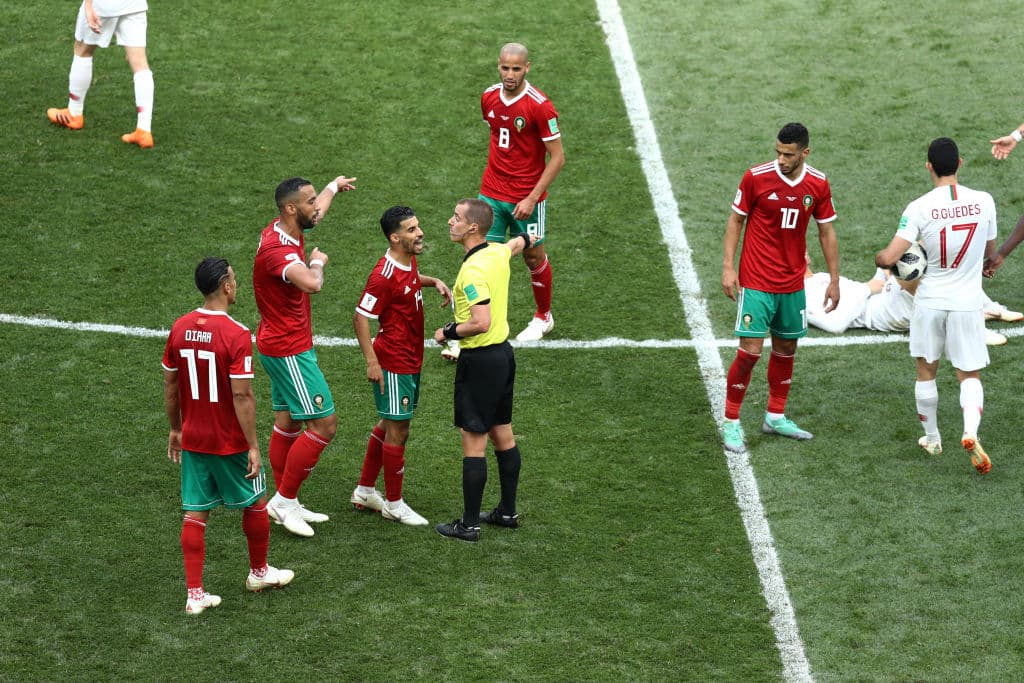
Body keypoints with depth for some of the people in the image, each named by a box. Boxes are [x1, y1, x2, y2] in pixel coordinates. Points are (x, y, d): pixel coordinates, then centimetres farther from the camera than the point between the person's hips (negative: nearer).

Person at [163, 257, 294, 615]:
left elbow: (169, 384, 7)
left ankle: (195, 593, 8)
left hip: (192, 439, 5)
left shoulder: (180, 328, -2)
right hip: (230, 442, -5)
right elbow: (241, 395, -21)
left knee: (195, 513, 8)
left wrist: (175, 429, 19)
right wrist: (253, 445, -14)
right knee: (256, 503, 17)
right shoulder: (236, 335, -20)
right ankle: (259, 572, 34)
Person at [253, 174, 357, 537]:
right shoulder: (277, 249, -28)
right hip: (289, 350, -10)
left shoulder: (289, 229, 3)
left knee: (288, 423, 16)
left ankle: (286, 504, 25)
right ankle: (284, 501, 2)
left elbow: (318, 210, 28)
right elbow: (312, 284, -46)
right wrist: (318, 261, -23)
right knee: (324, 423, -7)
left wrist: (335, 185, 47)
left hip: (286, 346, 10)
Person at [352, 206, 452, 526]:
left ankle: (365, 491, 32)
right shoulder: (384, 275, -24)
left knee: (390, 425, 19)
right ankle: (393, 504, 12)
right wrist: (372, 362, -22)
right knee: (398, 432, 0)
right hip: (394, 365, -10)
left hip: (410, 360, 10)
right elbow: (360, 317, -20)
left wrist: (435, 282, 9)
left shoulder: (409, 262, 3)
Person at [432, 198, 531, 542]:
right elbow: (518, 242, 30)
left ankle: (469, 524, 0)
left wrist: (448, 332, -14)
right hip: (503, 352, 9)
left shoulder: (473, 271, -23)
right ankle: (508, 512, 27)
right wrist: (523, 239, 53)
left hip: (480, 360, -9)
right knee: (503, 436, 17)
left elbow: (481, 323, -30)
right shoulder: (498, 252, 4)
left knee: (473, 443, -4)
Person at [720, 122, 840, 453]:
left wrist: (834, 280, 8)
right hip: (756, 281, -4)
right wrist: (728, 267, -9)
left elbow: (826, 231, 8)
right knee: (750, 351, -8)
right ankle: (731, 422, 5)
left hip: (793, 283, 4)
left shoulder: (818, 184, -3)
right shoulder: (756, 177, -12)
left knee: (786, 348, 13)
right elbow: (735, 220, -2)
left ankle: (775, 417, 28)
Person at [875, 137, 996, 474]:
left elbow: (889, 257, -18)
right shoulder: (984, 202, -8)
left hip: (929, 302, -1)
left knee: (926, 371, 18)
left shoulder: (919, 208, -15)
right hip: (967, 303, 1)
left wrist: (879, 257, 6)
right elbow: (989, 251, 8)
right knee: (970, 375, 10)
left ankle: (932, 439, 30)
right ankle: (970, 432, -15)